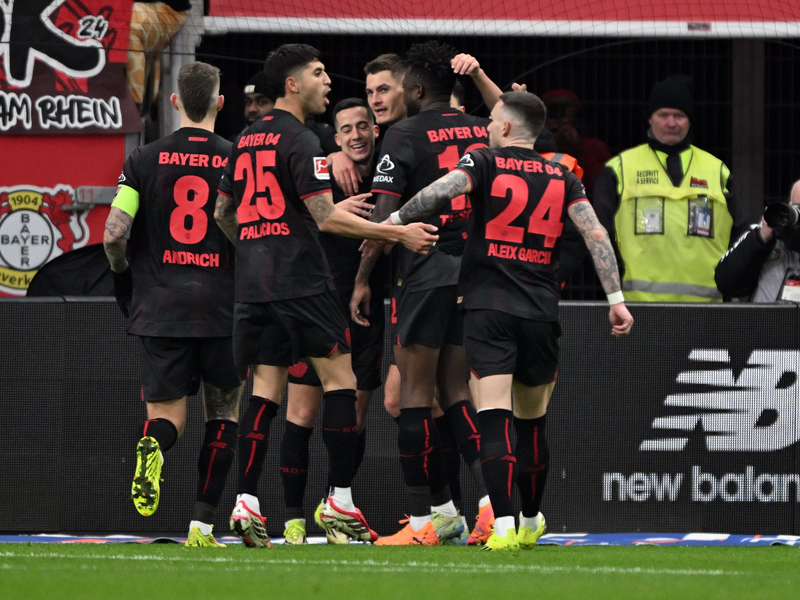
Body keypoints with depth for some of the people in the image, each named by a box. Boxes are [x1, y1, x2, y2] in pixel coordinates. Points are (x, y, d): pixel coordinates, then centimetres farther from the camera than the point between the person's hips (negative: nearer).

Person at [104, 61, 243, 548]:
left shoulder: (145, 161, 1)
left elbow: (114, 235, -5)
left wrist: (126, 281, 14)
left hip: (160, 308, 1)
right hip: (223, 308, -1)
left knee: (166, 415, 7)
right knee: (224, 411, 14)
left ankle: (153, 446, -31)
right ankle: (203, 523, 5)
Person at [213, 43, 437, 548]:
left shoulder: (247, 141, 15)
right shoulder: (300, 141, -9)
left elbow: (223, 212, 23)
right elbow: (325, 217, -15)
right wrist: (398, 233, -12)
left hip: (253, 281, 8)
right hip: (301, 280, -8)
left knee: (266, 388, 6)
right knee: (339, 377, 0)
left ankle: (247, 501, -5)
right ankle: (341, 502, -3)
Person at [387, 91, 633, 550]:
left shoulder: (486, 162, 1)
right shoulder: (562, 178, 11)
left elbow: (442, 190, -16)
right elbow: (596, 233, 2)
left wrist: (393, 222, -6)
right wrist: (616, 298, 2)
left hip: (489, 309, -3)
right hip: (542, 313, 3)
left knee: (494, 421, -10)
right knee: (532, 422, 18)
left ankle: (504, 526, -23)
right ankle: (531, 523, 31)